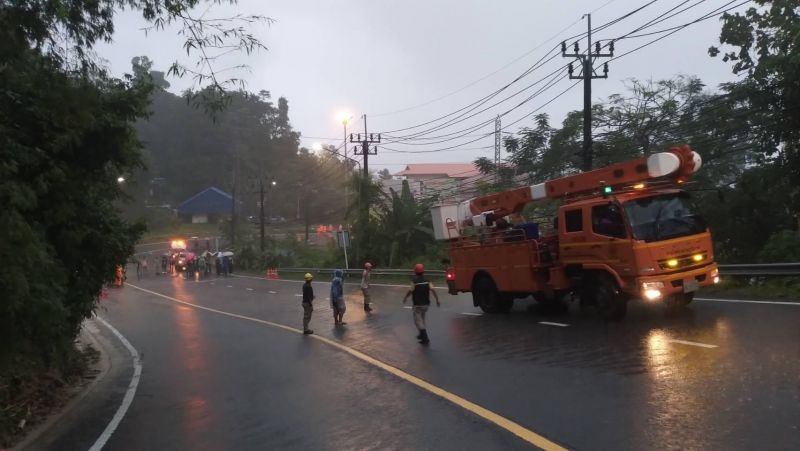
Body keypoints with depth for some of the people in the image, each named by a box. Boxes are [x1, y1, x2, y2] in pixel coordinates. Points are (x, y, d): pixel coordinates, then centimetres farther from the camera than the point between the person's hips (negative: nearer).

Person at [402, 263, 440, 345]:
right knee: (422, 319, 24)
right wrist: (437, 300, -7)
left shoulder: (414, 281, -14)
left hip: (417, 304, -6)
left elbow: (410, 291, -10)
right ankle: (422, 335, 39)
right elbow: (433, 291, -10)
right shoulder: (427, 281, -1)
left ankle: (425, 338, -12)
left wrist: (405, 298, 8)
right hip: (426, 304, 6)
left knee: (418, 320, -2)